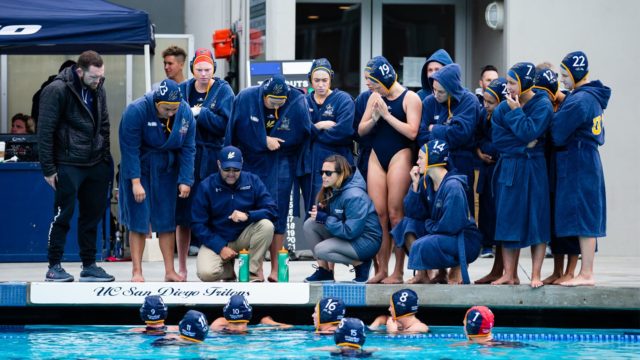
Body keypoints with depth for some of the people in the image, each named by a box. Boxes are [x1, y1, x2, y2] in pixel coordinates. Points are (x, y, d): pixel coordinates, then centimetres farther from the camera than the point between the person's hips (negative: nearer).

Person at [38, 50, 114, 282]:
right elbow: (45, 132, -12)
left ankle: (89, 266, 18)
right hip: (68, 165, -6)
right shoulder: (57, 91, -13)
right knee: (63, 215, -4)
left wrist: (106, 158, 12)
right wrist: (48, 169, -13)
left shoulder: (98, 91, 9)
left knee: (92, 215, 9)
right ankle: (54, 267, 4)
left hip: (96, 165, 6)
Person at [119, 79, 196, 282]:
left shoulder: (185, 113, -11)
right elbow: (130, 148, -20)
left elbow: (188, 149, -5)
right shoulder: (136, 111, -22)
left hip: (166, 172, 3)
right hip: (138, 171, -3)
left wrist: (185, 181, -11)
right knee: (138, 221, -3)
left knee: (167, 221, 4)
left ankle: (170, 271, 10)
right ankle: (137, 272, 2)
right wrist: (135, 182, -22)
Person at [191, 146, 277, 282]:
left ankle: (254, 272, -11)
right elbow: (198, 224, -9)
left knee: (266, 225, -28)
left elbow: (272, 211, -11)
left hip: (244, 237, 2)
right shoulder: (206, 187, -9)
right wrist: (220, 248, -18)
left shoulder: (252, 181, -4)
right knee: (206, 273, -29)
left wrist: (248, 215, -30)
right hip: (216, 240, -1)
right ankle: (227, 269, 8)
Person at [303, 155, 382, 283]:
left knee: (321, 250, -25)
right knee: (309, 224, -4)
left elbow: (350, 232, -28)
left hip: (366, 240, -9)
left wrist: (324, 218, -22)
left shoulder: (354, 196, -25)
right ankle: (324, 270, -1)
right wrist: (321, 212, -11)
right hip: (345, 234, 9)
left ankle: (361, 264, -6)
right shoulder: (333, 191, 3)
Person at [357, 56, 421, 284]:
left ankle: (398, 272, -2)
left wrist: (387, 114, -14)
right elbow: (361, 130, 10)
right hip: (377, 156, 5)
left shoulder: (409, 98, -5)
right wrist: (374, 118, -9)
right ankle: (381, 270, 3)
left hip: (399, 156, -5)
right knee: (378, 213, 0)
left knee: (394, 213, -7)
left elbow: (412, 132, -15)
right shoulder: (375, 98, 10)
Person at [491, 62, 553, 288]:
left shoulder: (542, 106, -6)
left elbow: (529, 133, -19)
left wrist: (516, 112, -11)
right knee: (508, 221, 2)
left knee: (536, 221, -3)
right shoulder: (502, 108, 6)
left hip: (533, 170, -4)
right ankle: (509, 275, 6)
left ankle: (535, 275, 0)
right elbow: (497, 139, -3)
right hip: (508, 170, 4)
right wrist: (524, 145, -11)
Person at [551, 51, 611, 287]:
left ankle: (586, 275, -7)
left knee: (582, 220, -7)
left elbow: (557, 134, -16)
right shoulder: (593, 97, 13)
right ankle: (585, 272, 12)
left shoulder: (579, 101, -16)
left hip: (577, 166, -9)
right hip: (588, 160, 9)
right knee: (586, 220, 9)